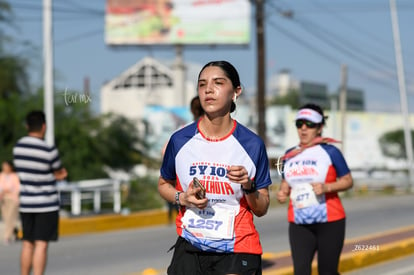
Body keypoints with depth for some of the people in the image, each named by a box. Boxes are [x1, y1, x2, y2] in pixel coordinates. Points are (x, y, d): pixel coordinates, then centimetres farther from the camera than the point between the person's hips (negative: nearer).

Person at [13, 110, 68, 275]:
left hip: (25, 203, 6)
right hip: (46, 204, -6)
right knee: (41, 245, -6)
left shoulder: (18, 147, 0)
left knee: (27, 244, 12)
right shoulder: (49, 151, -17)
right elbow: (59, 171, 0)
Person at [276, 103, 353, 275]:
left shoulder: (329, 152, -4)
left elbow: (348, 181, -1)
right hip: (299, 224, 4)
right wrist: (282, 192, 0)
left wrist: (327, 187, -18)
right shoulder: (290, 155, 10)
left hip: (329, 221, -4)